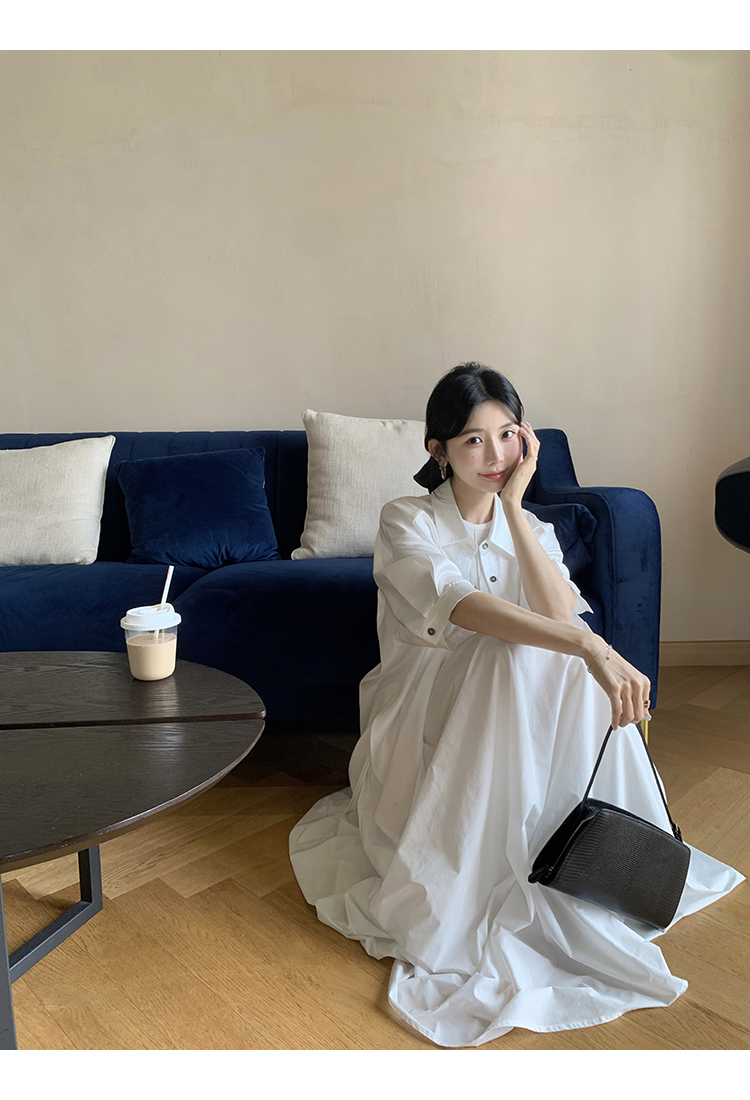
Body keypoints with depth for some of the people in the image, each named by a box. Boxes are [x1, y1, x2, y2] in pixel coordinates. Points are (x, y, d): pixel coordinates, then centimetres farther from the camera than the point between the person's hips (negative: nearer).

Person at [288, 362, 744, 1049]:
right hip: (423, 719, -4)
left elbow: (562, 615, -16)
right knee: (515, 653, -30)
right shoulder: (406, 523, -11)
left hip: (510, 720, 4)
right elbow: (463, 605, -31)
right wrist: (588, 645, -42)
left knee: (576, 672, -23)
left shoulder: (532, 528, 4)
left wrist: (514, 505, -19)